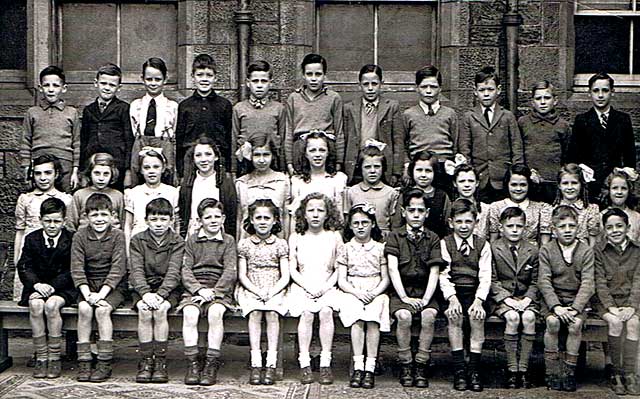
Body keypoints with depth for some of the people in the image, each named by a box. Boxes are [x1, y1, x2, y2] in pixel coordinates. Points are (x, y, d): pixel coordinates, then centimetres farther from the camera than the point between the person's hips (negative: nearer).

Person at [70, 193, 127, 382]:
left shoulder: (117, 235, -4)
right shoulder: (80, 236, 1)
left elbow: (117, 268, -11)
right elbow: (77, 269, -6)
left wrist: (101, 293, -21)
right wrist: (87, 293, -19)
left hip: (113, 286, -2)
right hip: (88, 285, 2)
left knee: (102, 310, -28)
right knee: (84, 309, -26)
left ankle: (105, 363, -22)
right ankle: (83, 361, -20)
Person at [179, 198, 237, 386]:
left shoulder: (228, 241, 10)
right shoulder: (192, 240, 13)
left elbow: (230, 271, 0)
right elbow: (185, 270, 4)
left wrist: (214, 291, -14)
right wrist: (199, 289, -13)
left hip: (220, 288, -1)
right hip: (194, 288, 1)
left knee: (215, 312, -32)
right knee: (189, 313, -29)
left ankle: (212, 363, -26)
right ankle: (192, 362, -24)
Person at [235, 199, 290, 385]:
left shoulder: (280, 244, 8)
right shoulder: (244, 244, 8)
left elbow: (285, 277, 2)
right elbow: (242, 275, 4)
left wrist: (271, 292, -14)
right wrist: (258, 291, -12)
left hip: (275, 290, 0)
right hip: (250, 289, 0)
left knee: (272, 312, -30)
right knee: (255, 312, -30)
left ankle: (271, 363, -30)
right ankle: (255, 363, -31)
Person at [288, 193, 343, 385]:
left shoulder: (334, 237, 7)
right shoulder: (296, 237, 7)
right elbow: (292, 269, 4)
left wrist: (325, 287, -10)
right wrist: (309, 287, -10)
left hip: (327, 287, 0)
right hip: (302, 287, 0)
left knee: (326, 311, -30)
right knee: (306, 313, -30)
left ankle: (325, 363, -25)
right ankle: (304, 363, -25)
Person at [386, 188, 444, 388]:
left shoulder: (433, 238, 10)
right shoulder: (395, 236, 6)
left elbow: (434, 272, 1)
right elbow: (393, 269, -4)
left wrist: (426, 299, -13)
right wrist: (405, 297, -14)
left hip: (426, 291, 1)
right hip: (401, 291, -1)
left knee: (429, 315, -29)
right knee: (404, 316, -30)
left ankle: (421, 366, -18)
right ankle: (405, 365, -16)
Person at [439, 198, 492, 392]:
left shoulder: (483, 245, 10)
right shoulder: (444, 243, 7)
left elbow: (485, 277, 0)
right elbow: (444, 276, -4)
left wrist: (479, 300, -17)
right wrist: (452, 298, -20)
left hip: (475, 292, 1)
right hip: (453, 292, -1)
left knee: (477, 315, -28)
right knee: (454, 316, -29)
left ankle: (474, 369, -23)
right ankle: (459, 369, -24)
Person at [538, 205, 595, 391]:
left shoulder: (586, 251, 1)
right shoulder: (546, 250, 0)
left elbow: (588, 284, -7)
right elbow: (544, 282, -8)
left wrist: (575, 308, -20)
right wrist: (556, 306, -22)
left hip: (577, 300, 1)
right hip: (552, 299, 0)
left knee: (576, 324, -28)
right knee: (552, 322, -29)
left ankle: (570, 371, -13)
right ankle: (552, 371, -16)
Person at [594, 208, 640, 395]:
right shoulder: (598, 250, 0)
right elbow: (600, 283, -6)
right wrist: (611, 307, -17)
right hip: (606, 300, -2)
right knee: (615, 322, -30)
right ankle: (616, 372, -17)